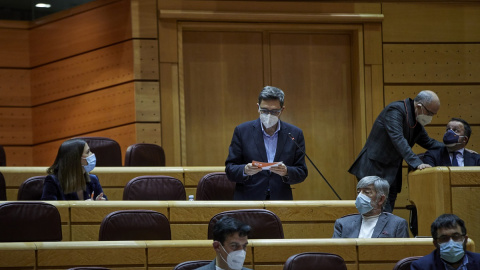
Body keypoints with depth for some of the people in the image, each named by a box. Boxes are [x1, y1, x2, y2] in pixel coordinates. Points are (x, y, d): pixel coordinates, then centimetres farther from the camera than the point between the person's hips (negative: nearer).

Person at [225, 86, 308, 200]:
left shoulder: (295, 134, 8)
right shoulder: (242, 131, 6)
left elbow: (302, 173, 9)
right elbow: (230, 169, 6)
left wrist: (286, 172, -12)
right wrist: (245, 170, -15)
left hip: (281, 200, -1)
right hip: (247, 199, 1)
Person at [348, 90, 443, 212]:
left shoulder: (416, 120, 10)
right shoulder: (395, 110, -16)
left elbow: (428, 142, 23)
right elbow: (398, 139, -28)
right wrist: (416, 163, -35)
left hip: (391, 173, 9)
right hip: (374, 168, -9)